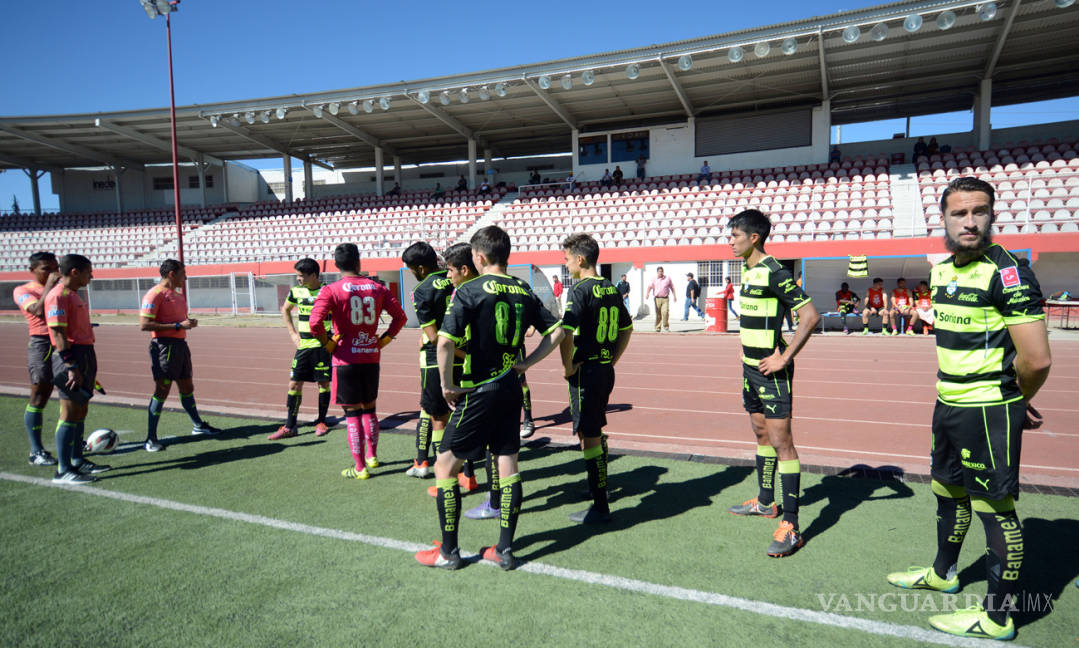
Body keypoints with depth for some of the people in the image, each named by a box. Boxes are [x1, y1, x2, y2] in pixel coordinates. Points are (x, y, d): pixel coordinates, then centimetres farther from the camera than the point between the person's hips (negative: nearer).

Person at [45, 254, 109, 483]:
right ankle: (63, 471, -1)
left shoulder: (73, 294, 17)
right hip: (71, 357, -10)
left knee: (81, 411, 14)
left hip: (85, 355, 10)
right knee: (70, 413, -6)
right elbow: (58, 334, -18)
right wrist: (71, 367, -22)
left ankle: (77, 460, 24)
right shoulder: (58, 296, -12)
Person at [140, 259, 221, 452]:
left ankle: (198, 425, 32)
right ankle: (151, 439, -1)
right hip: (164, 345, -8)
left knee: (187, 387, 18)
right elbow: (144, 324, -19)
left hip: (180, 344, 9)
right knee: (162, 391, -8)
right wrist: (178, 326, -21)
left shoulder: (178, 294, 17)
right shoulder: (155, 294, -11)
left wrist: (189, 322, 6)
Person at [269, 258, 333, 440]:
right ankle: (289, 427, 9)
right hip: (303, 346, 4)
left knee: (324, 383, 3)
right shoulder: (296, 291, 4)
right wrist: (293, 333, 14)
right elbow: (285, 310, 23)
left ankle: (321, 422, 19)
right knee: (294, 384, 1)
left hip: (323, 345, -4)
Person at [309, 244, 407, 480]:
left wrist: (329, 344, -5)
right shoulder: (377, 287, 4)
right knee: (369, 408, 19)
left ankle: (360, 467, 7)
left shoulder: (330, 291, -9)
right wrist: (383, 340, 9)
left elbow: (315, 323, -20)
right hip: (371, 357, 4)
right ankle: (372, 456, 31)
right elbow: (400, 316, 6)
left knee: (352, 412, 3)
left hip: (346, 359, -4)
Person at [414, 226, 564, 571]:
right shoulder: (524, 292, 6)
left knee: (445, 465, 7)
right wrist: (527, 362, 8)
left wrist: (447, 386, -11)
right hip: (511, 389, 6)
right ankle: (505, 550, 19)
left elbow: (445, 342, -22)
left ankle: (448, 551, 15)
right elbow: (556, 331, 10)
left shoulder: (469, 291, -13)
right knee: (508, 465, 11)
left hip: (478, 391, -6)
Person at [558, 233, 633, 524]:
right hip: (606, 369, 9)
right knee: (596, 432, 23)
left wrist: (568, 367, -14)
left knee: (589, 437, -1)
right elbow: (627, 328, 20)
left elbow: (565, 332, -26)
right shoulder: (611, 289, 9)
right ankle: (599, 487, 38)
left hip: (586, 371, -8)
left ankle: (600, 507, 5)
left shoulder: (581, 290, -15)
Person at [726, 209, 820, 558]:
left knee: (781, 441, -7)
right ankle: (766, 502, 34)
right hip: (751, 368, 10)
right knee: (761, 434, 19)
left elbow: (810, 316, -22)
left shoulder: (774, 273, -16)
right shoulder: (748, 272, 12)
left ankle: (790, 526, -3)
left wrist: (784, 358, -20)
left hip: (771, 371, -10)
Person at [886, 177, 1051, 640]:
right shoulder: (942, 270, 8)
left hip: (989, 411, -9)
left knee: (994, 507, 2)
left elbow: (1036, 360, -22)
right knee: (948, 490, 23)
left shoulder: (1008, 273, -18)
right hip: (949, 405, 9)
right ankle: (943, 573, 45)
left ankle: (997, 617, 17)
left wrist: (1015, 401, -5)